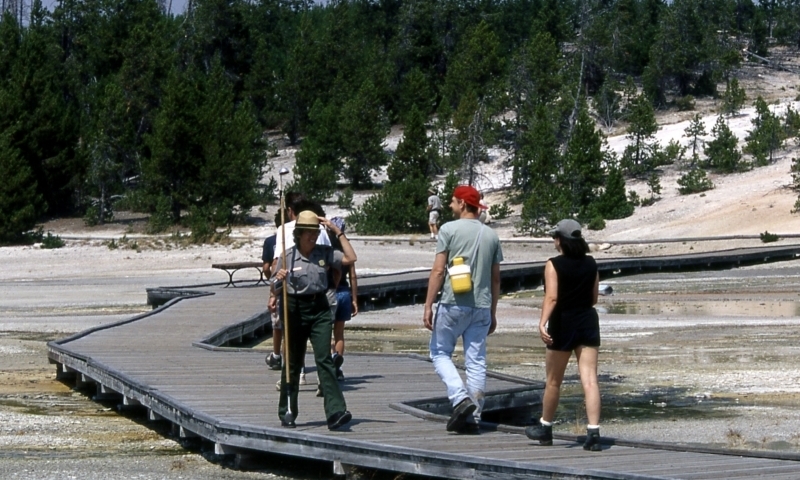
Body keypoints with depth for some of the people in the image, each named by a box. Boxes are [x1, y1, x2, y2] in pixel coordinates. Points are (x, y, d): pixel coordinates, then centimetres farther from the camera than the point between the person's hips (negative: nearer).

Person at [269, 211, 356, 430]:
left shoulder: (325, 253, 4)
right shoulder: (287, 257, -2)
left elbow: (350, 258, -3)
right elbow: (276, 289, 2)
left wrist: (338, 232, -3)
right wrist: (278, 280, -21)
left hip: (319, 308, 1)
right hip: (295, 310, -1)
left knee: (324, 359, -11)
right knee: (293, 363, 7)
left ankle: (336, 412, -18)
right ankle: (287, 414, 19)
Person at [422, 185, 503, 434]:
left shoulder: (449, 229, -4)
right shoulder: (491, 235, 10)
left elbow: (438, 271, -8)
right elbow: (495, 278, 13)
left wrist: (428, 306, -5)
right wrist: (492, 313, 20)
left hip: (454, 304, -4)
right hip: (482, 307, 4)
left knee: (440, 352, 9)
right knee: (477, 361, 6)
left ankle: (460, 398, -11)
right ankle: (472, 417, 7)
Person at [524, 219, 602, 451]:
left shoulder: (554, 265, -9)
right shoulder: (591, 264, 6)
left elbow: (552, 297, -21)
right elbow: (593, 298, 13)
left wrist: (542, 323, -29)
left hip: (563, 323, -4)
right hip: (588, 322, 4)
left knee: (553, 381, 12)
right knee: (589, 380, -3)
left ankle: (545, 428, 27)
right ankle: (593, 432, -13)